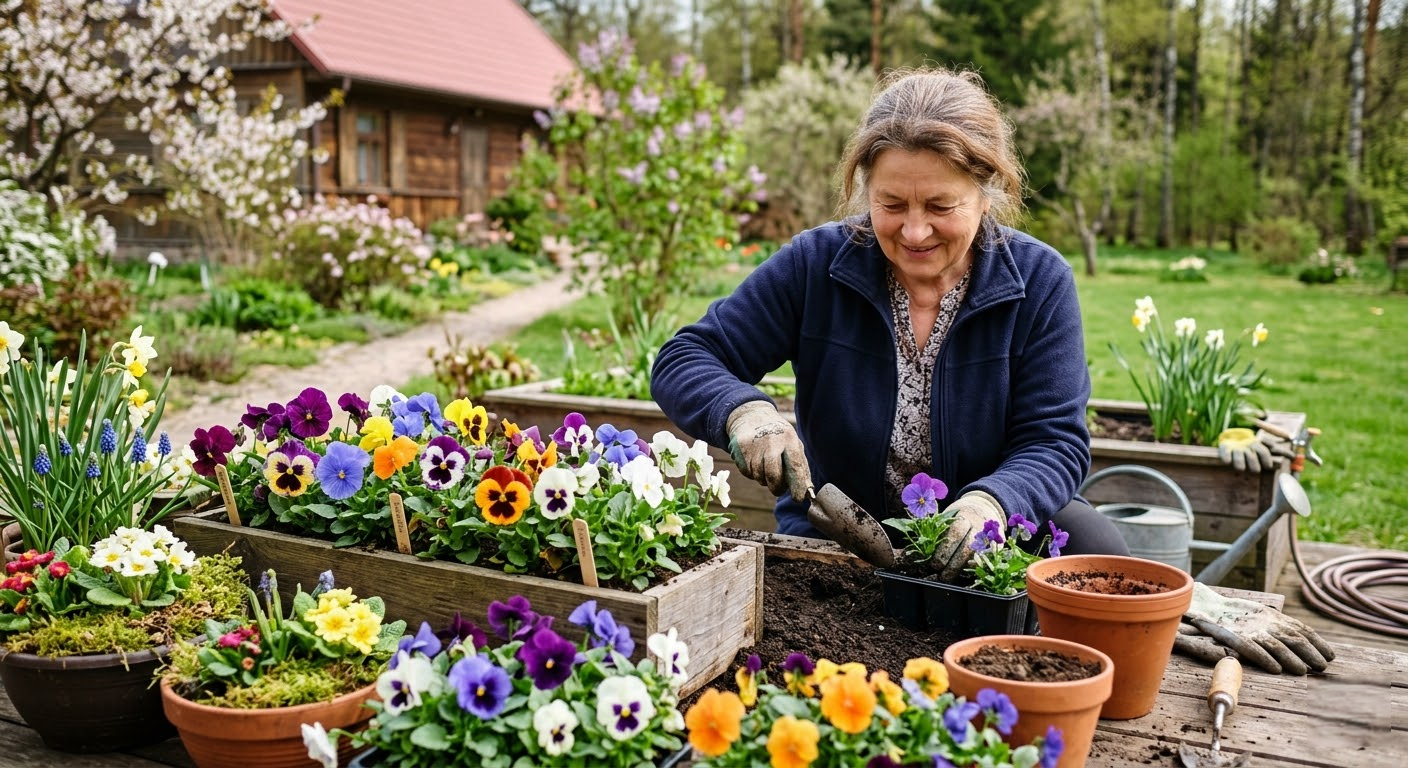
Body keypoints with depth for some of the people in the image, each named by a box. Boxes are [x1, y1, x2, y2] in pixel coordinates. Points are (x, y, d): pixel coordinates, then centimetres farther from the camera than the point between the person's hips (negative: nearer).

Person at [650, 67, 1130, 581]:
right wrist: (745, 412, -31)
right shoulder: (813, 265, -10)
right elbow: (682, 363, -7)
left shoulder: (1039, 281, -9)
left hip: (977, 552, 1)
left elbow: (1056, 441, -11)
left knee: (1092, 543, -27)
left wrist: (991, 502, -34)